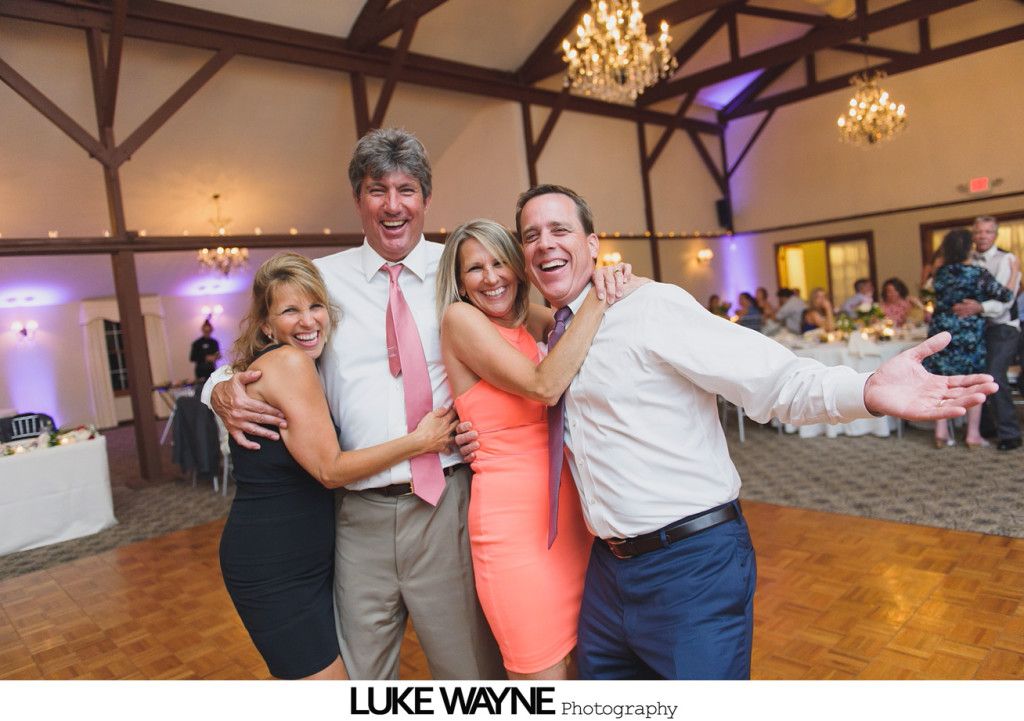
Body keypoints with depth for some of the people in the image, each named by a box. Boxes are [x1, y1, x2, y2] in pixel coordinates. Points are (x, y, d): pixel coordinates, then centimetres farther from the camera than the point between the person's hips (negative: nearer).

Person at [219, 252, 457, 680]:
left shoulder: (300, 365, 10)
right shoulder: (288, 361, -18)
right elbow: (330, 470, -19)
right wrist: (419, 440, -15)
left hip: (304, 559, 9)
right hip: (273, 566, -9)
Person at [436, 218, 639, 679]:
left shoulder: (530, 320, 9)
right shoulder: (459, 318, -10)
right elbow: (543, 387, -19)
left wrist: (615, 283, -1)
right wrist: (596, 303, -18)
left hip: (566, 506, 7)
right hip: (511, 515, -7)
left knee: (575, 661, 17)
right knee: (544, 672, 2)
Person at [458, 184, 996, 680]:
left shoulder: (650, 306, -14)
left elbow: (775, 380, -22)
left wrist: (868, 391, -41)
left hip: (692, 565, -7)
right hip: (609, 566, 7)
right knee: (600, 672, 22)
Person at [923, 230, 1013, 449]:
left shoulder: (940, 272, 3)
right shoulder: (978, 273, -10)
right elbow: (1005, 296, -6)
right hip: (969, 335, -4)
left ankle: (941, 432, 7)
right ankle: (973, 435, 11)